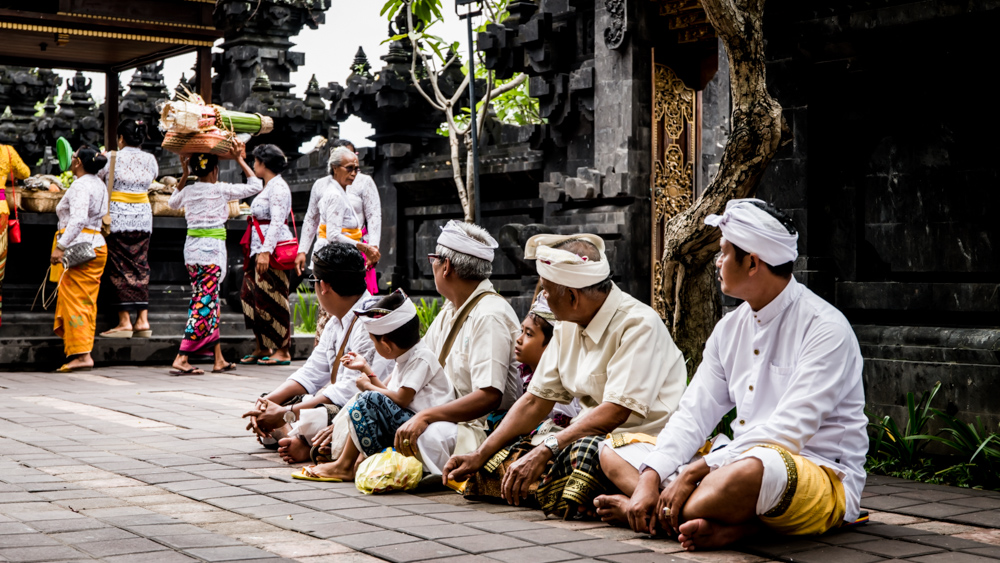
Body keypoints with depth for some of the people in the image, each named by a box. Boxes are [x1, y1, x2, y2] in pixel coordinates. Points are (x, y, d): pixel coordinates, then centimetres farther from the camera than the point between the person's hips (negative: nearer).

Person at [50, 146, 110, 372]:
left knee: (75, 301, -8)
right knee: (86, 301, 11)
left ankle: (82, 354, -13)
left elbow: (78, 219, -26)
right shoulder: (99, 185, 15)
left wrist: (60, 247, -29)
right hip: (96, 243, 10)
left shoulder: (80, 186, -14)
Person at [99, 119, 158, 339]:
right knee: (140, 266, 8)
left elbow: (98, 178, 1)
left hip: (118, 217, -4)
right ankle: (143, 320, 4)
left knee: (121, 268, 0)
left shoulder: (115, 158, -7)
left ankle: (125, 321, -1)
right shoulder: (150, 160, 5)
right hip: (143, 216, 4)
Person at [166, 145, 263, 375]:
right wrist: (240, 160, 7)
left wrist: (185, 175, 28)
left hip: (192, 248, 7)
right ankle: (181, 359, -14)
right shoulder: (221, 190, -7)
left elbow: (172, 202, 31)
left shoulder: (188, 191, 7)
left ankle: (219, 359, 16)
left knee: (208, 302, 13)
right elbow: (255, 186, 1)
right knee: (205, 304, -7)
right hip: (212, 248, -7)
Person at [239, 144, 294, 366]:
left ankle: (282, 351, -1)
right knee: (252, 296, 10)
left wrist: (266, 251, -27)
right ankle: (263, 348, 17)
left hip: (273, 250, -10)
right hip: (260, 249, 10)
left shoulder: (278, 187, -12)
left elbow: (277, 222, -21)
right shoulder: (268, 187, 19)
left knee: (272, 298, -7)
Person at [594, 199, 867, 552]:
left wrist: (696, 472, -26)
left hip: (821, 472, -9)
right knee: (614, 456, 1)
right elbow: (694, 415, 5)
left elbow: (788, 433, -22)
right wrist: (649, 479, -13)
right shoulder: (730, 329, 12)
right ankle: (731, 521, -22)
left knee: (751, 470, -44)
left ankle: (651, 515, -21)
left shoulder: (825, 328, -13)